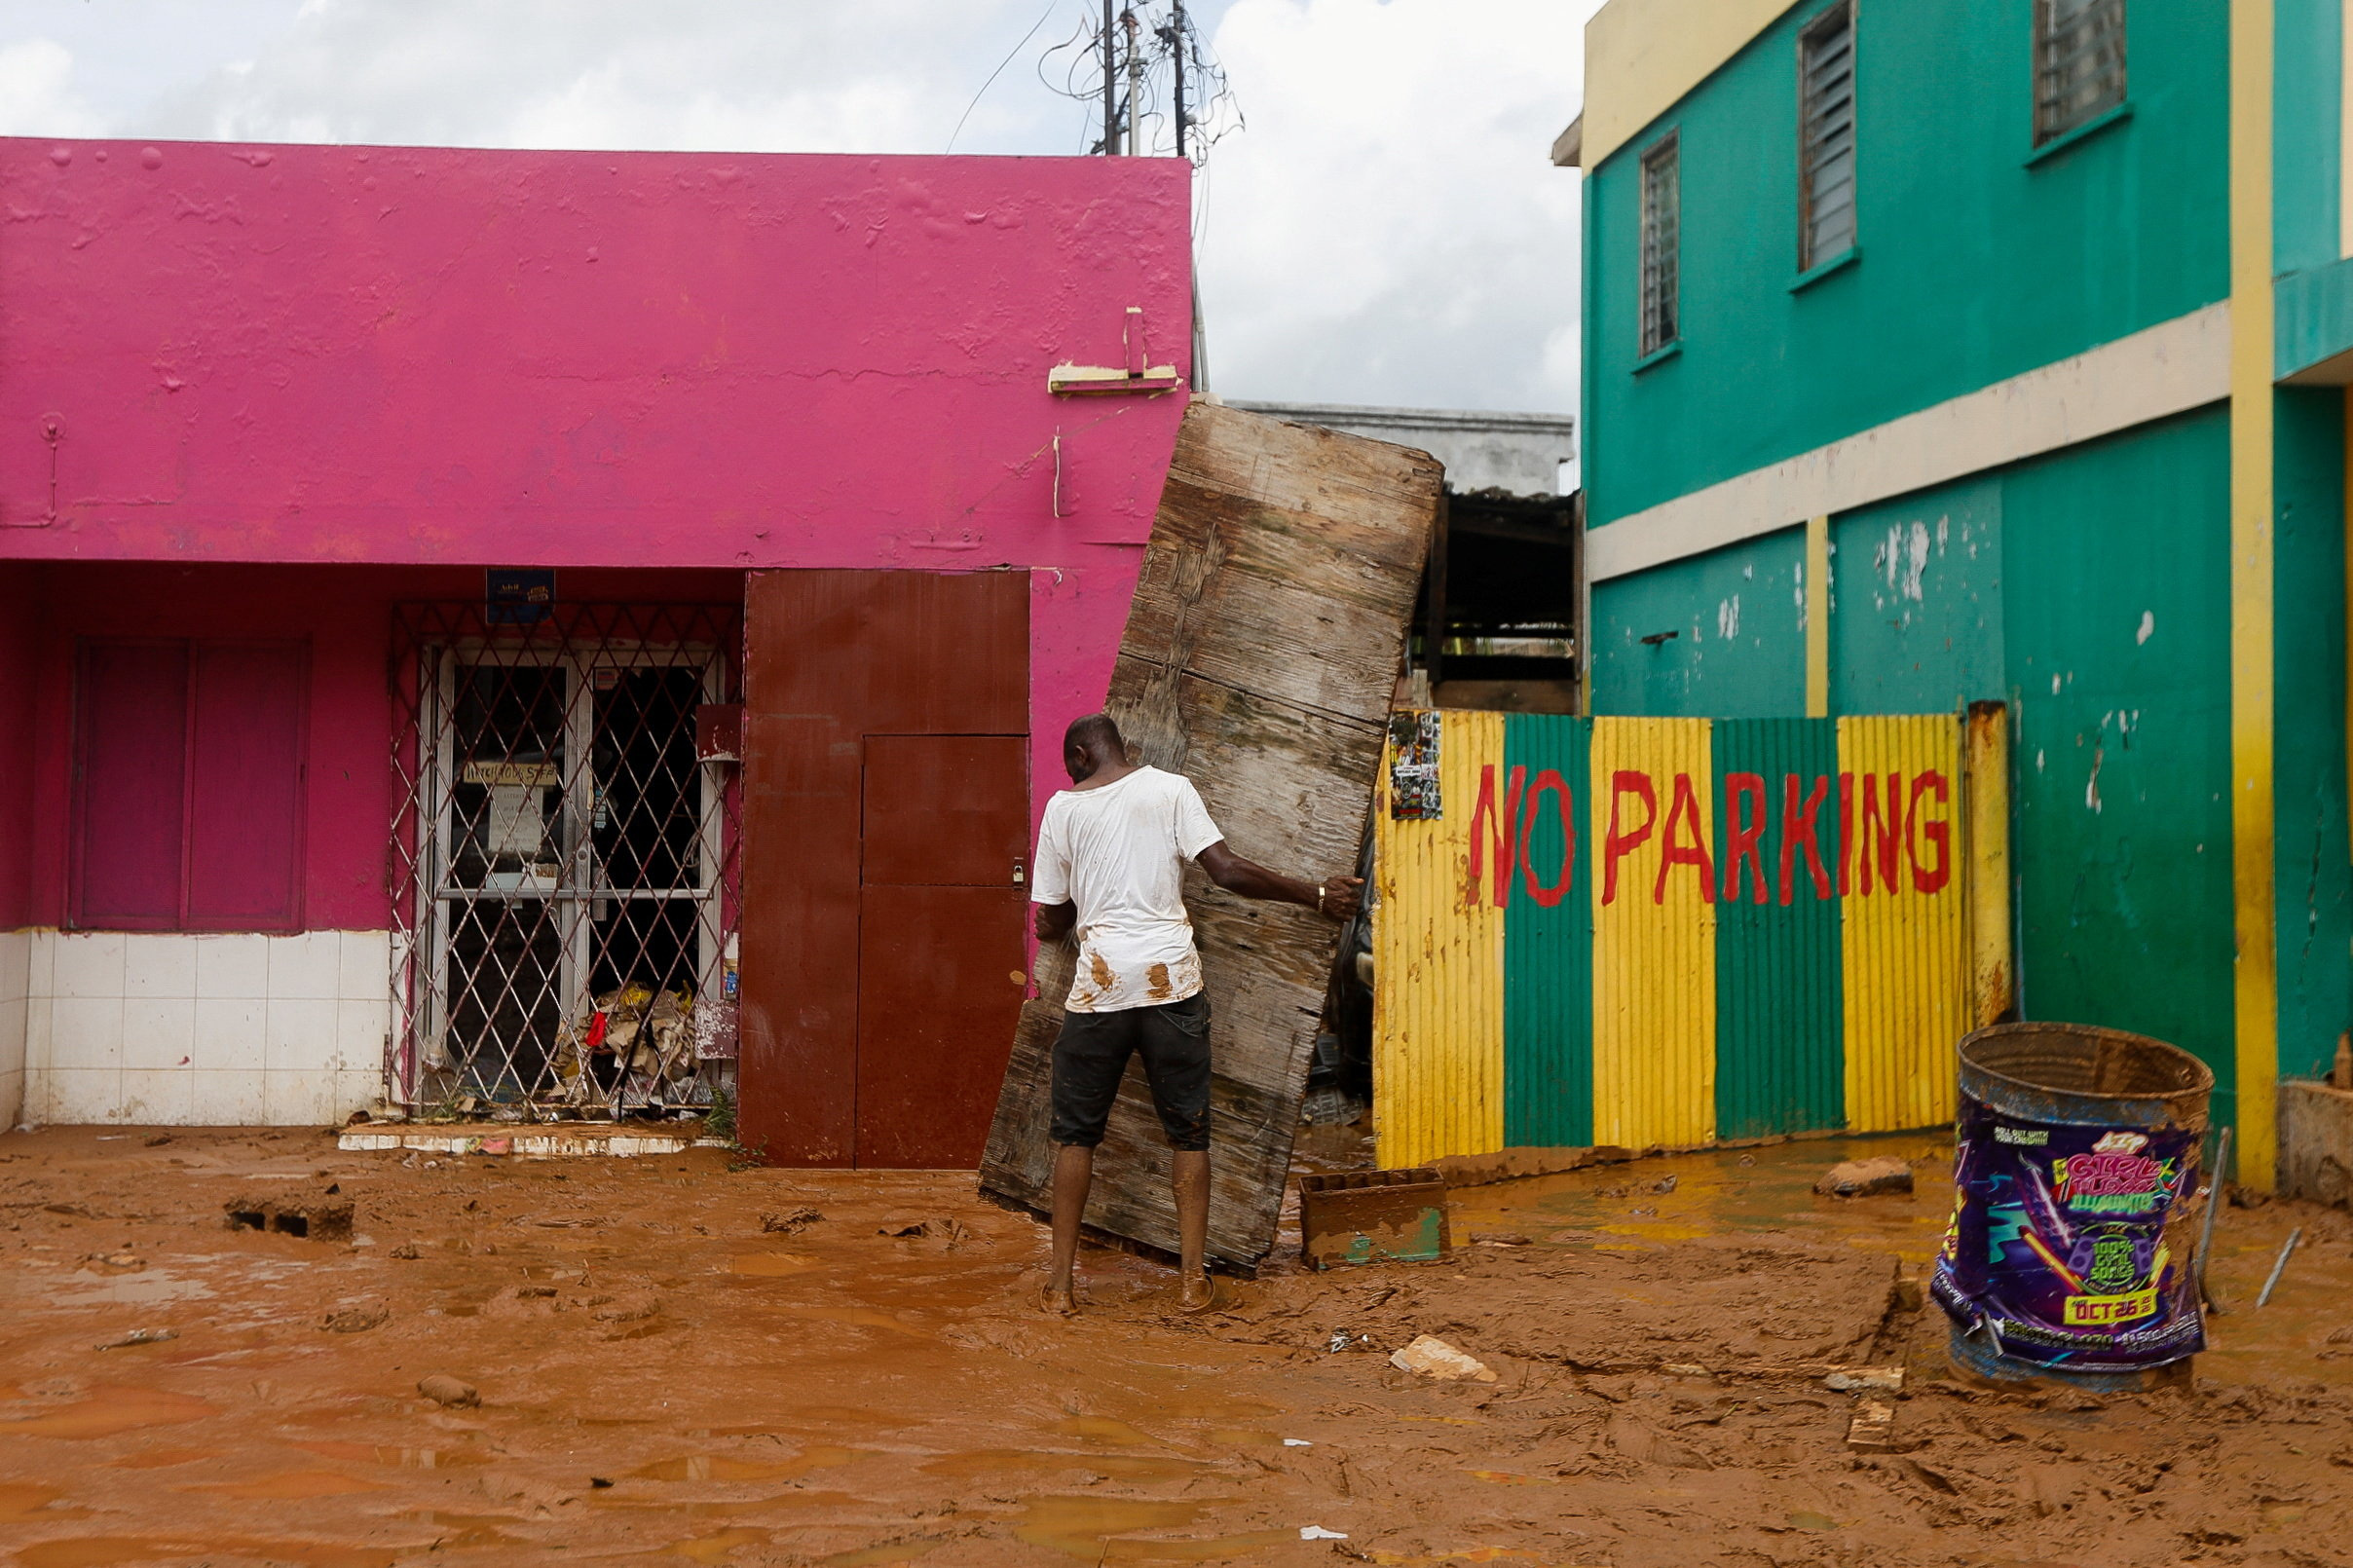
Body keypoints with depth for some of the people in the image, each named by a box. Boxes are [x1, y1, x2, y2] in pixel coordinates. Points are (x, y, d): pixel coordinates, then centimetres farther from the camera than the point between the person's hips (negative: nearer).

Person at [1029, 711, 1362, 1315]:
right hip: (1171, 979, 0)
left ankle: (1061, 1284, 11)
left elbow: (1049, 922, 9)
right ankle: (1193, 1278, 9)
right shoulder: (1170, 789, 4)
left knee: (1076, 1131, 10)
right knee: (1188, 1131, 9)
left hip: (1099, 985, 0)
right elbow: (1227, 870, -6)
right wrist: (1315, 895, 3)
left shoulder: (1063, 807, 6)